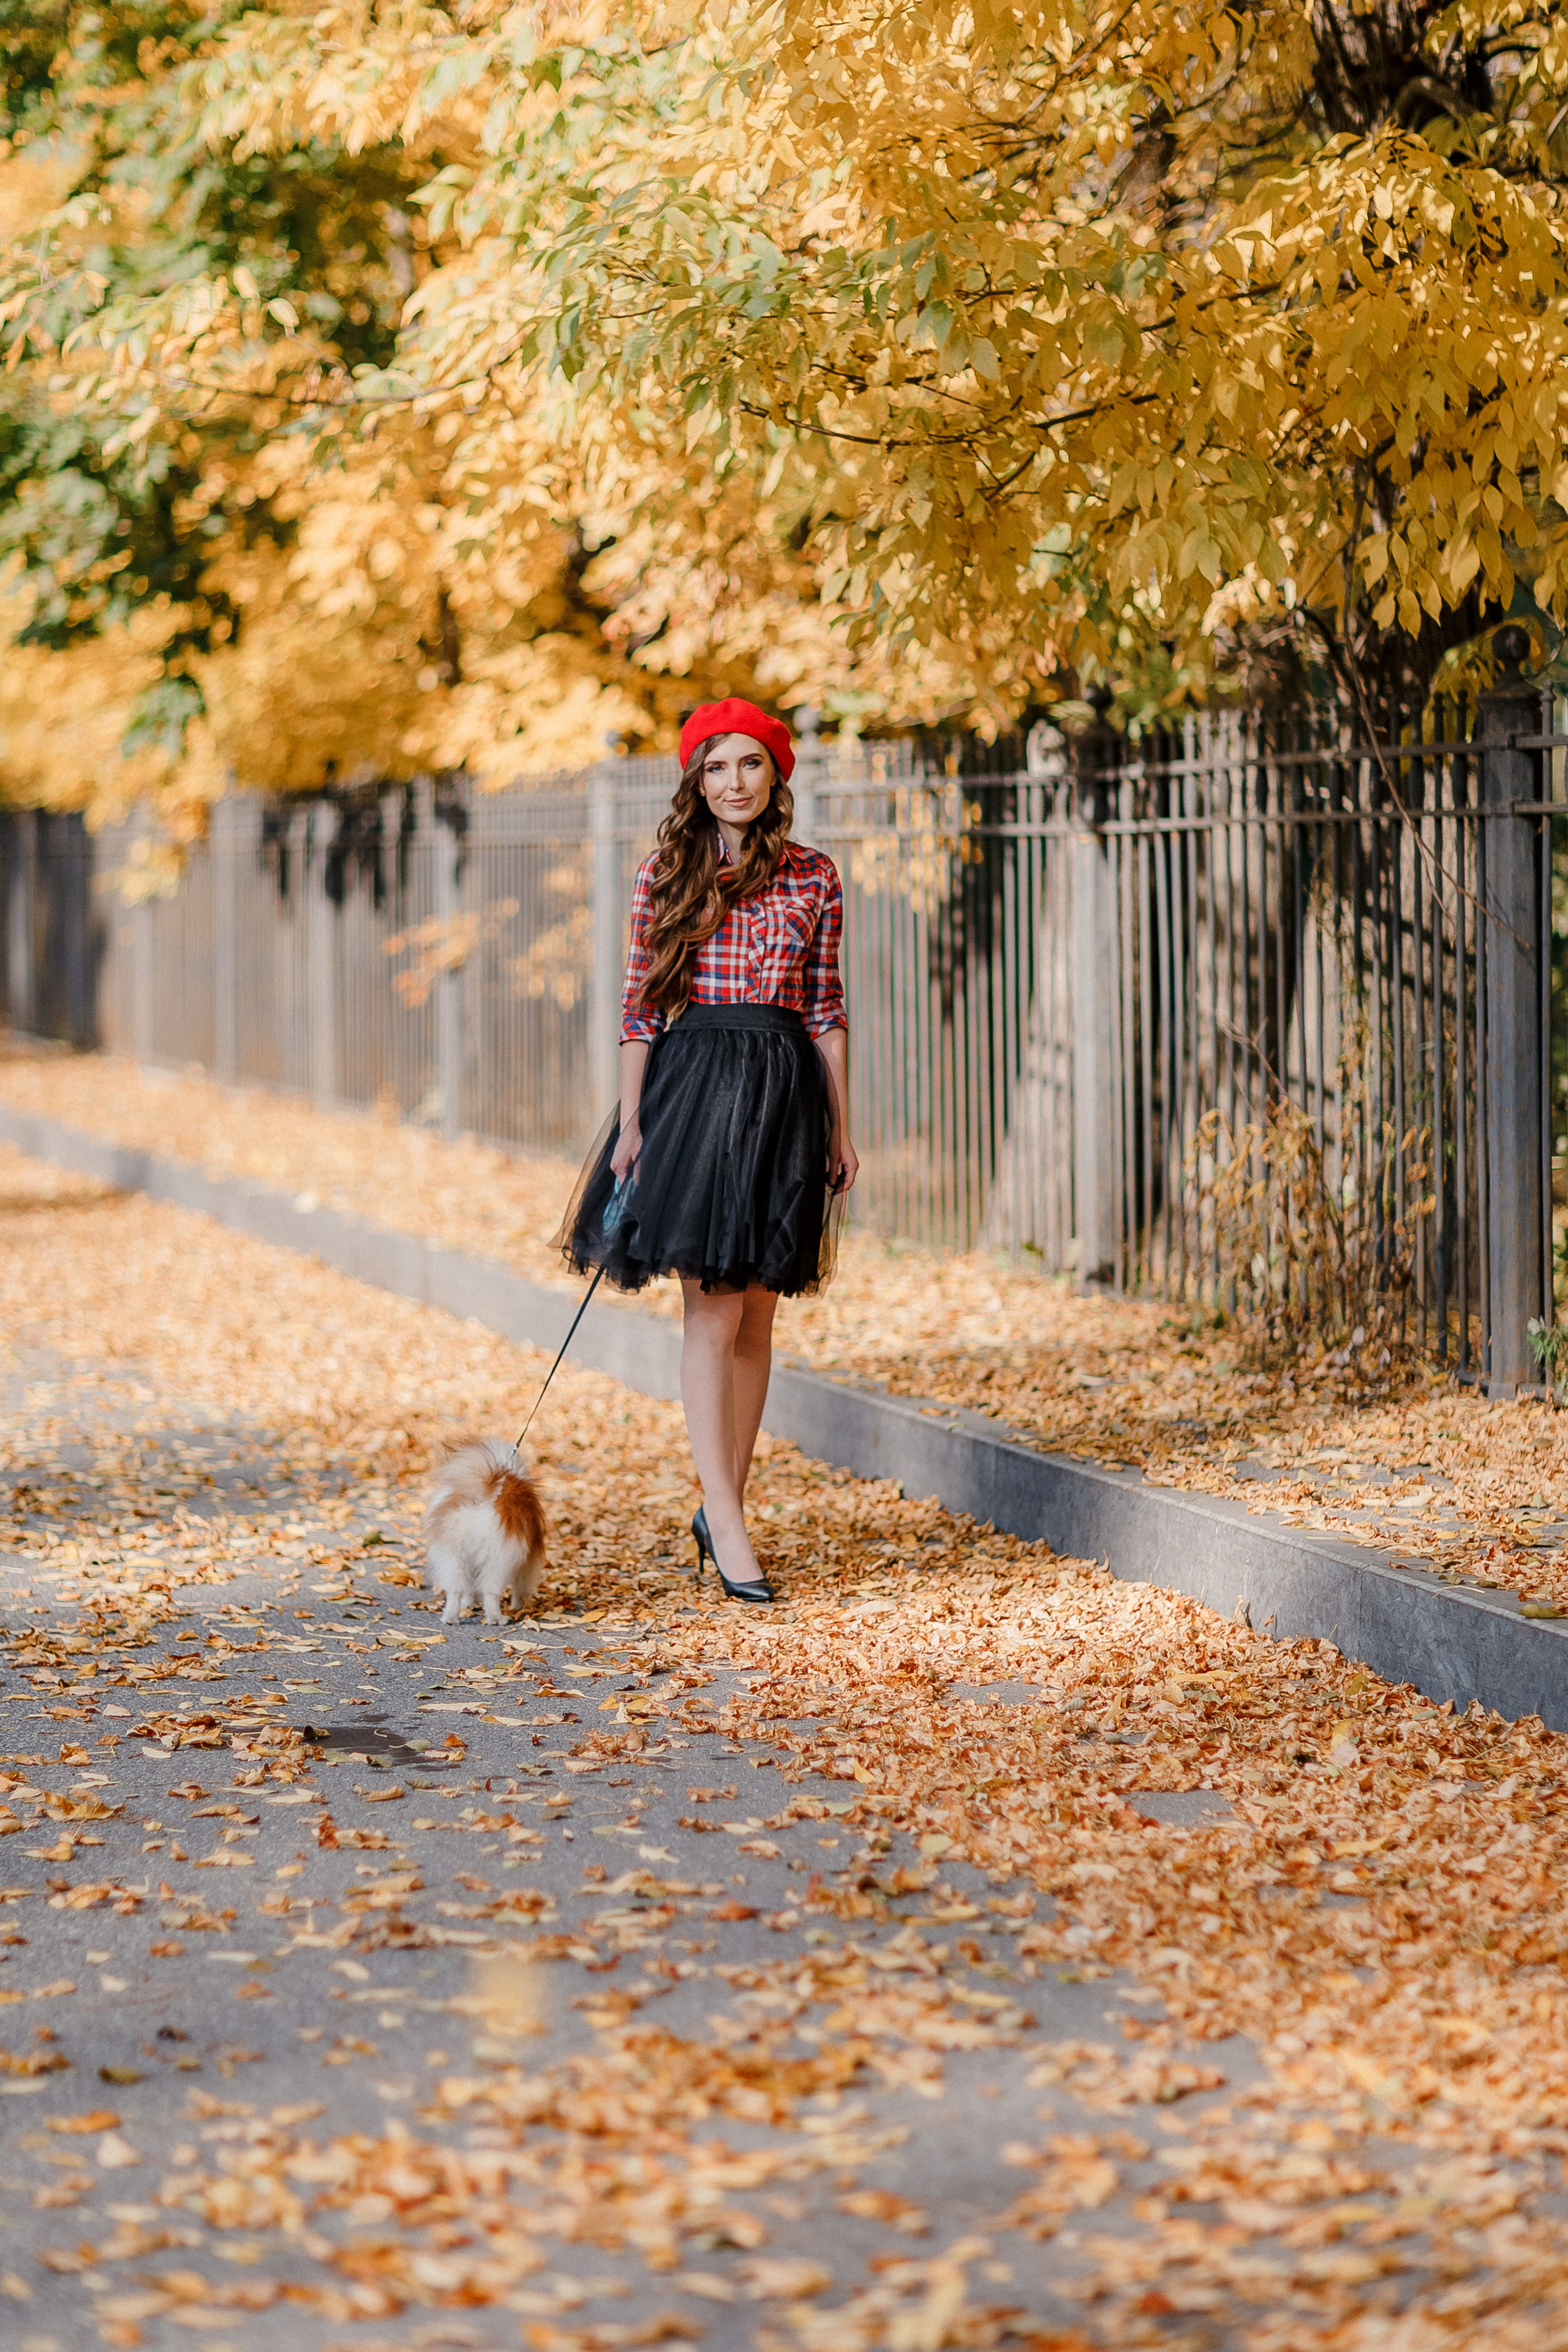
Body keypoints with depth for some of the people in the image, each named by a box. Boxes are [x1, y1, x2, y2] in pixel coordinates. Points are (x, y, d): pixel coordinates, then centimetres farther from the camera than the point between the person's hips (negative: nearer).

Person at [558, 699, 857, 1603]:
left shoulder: (814, 879, 7)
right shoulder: (667, 877, 3)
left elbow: (828, 1010, 9)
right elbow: (641, 1007, 4)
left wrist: (842, 1125, 7)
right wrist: (631, 1122, -2)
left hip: (784, 1089, 2)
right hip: (689, 1084, -2)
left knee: (756, 1314, 5)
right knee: (713, 1311, -8)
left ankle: (724, 1506, 15)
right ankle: (728, 1524, -9)